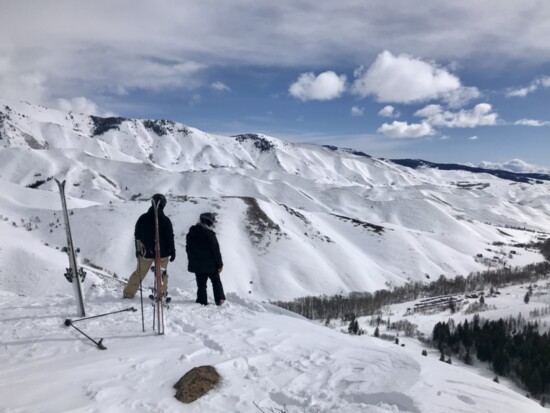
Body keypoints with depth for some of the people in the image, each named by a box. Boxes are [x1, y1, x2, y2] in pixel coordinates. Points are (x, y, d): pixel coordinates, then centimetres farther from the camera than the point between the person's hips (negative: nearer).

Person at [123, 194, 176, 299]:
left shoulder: (142, 218, -3)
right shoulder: (165, 220, -12)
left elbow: (137, 235, 6)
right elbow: (170, 238, -8)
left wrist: (138, 250, 16)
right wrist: (172, 251, 2)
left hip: (145, 252, 3)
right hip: (162, 253, -2)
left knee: (139, 273, 16)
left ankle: (128, 293, 19)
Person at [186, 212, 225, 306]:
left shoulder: (191, 233, 4)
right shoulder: (209, 234, -17)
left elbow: (188, 249, 14)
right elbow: (216, 250, -15)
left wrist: (193, 261, 23)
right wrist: (220, 264, -7)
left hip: (197, 265, 4)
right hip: (210, 265, -4)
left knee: (201, 284, 11)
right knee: (216, 281, 15)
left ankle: (202, 301, 11)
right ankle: (219, 299, 14)